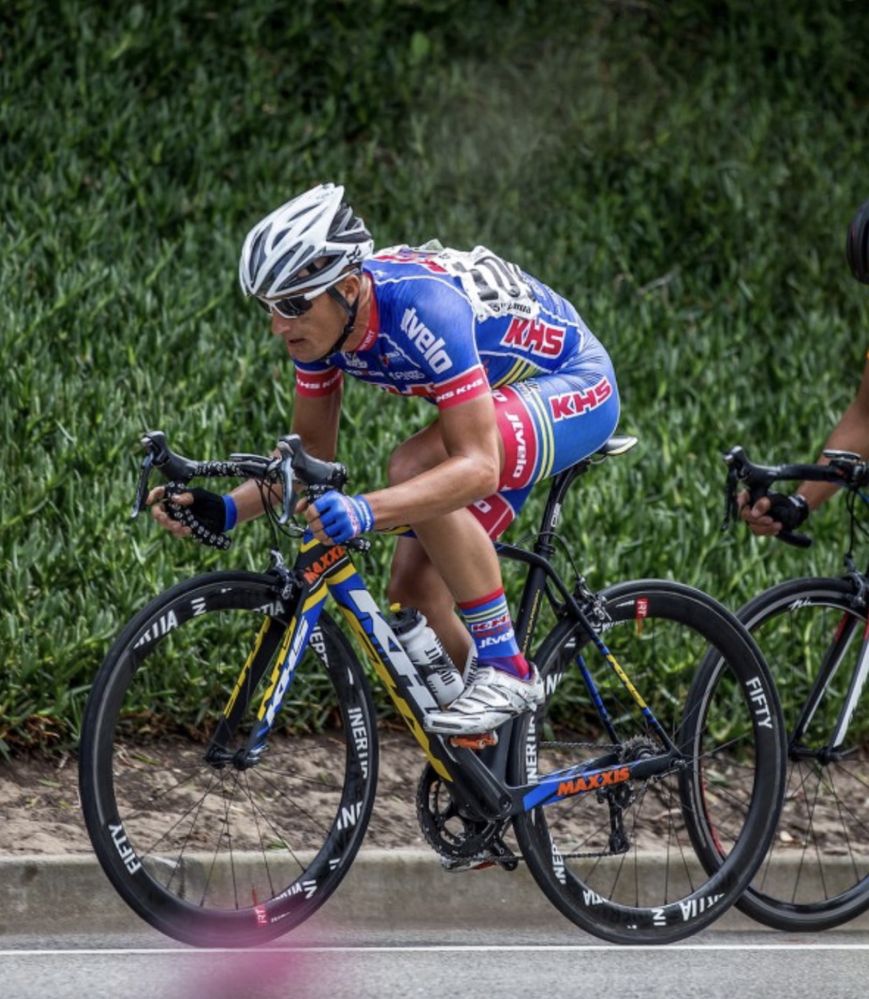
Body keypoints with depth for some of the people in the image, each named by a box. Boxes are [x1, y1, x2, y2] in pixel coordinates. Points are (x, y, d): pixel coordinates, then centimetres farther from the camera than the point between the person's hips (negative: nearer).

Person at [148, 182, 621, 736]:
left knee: (415, 466, -33)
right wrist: (224, 509, -19)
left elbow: (478, 468, -41)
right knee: (414, 588, -4)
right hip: (498, 395, 8)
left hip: (575, 386, -8)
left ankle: (505, 669, -22)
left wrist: (365, 511, -55)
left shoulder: (422, 308, -37)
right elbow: (311, 451, -2)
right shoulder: (320, 315, -14)